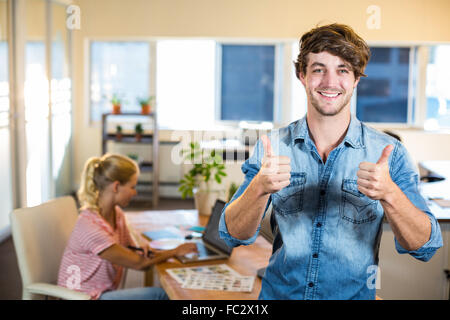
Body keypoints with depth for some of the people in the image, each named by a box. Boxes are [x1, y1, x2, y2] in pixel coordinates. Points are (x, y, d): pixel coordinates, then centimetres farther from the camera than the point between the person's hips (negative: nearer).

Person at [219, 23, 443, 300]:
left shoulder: (390, 153, -11)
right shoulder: (272, 147, -8)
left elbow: (424, 247, -14)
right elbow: (235, 235, -12)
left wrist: (389, 194, -32)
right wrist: (260, 187, -31)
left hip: (355, 293, 0)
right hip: (278, 292, 1)